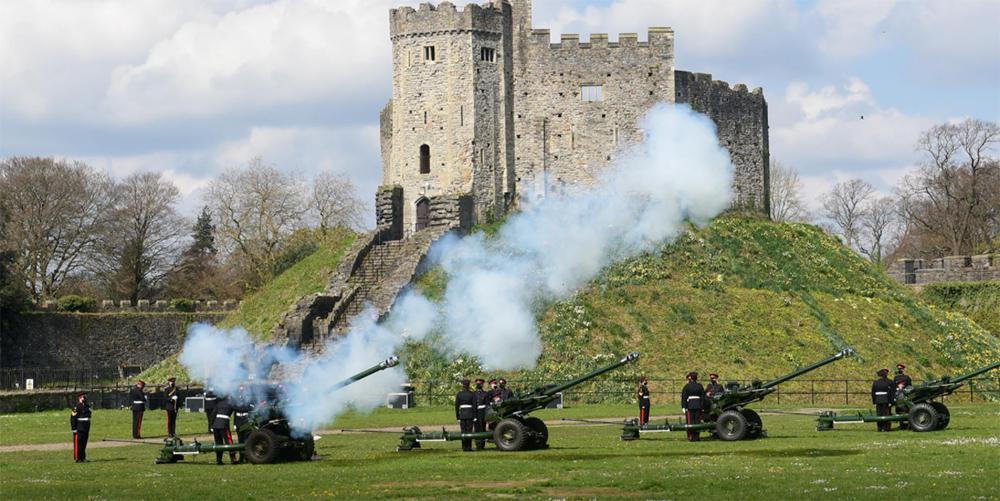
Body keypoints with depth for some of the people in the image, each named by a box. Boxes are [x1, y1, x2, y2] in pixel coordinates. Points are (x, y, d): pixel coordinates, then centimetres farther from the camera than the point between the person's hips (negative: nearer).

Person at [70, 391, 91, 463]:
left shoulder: (87, 406, 14)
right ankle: (77, 458, -2)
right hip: (79, 430, -8)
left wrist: (88, 429, 21)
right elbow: (73, 418, -15)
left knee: (84, 444, 11)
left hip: (86, 430, 8)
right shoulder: (77, 407, -12)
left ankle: (83, 457, 17)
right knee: (78, 443, -5)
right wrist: (74, 429, -18)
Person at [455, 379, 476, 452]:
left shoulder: (459, 394, 1)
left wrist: (457, 416, 7)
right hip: (470, 413, -1)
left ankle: (464, 447, 5)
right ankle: (469, 447, -1)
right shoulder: (472, 394, -2)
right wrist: (474, 416, 0)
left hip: (462, 413, 1)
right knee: (469, 430, 1)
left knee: (463, 430, 5)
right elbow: (474, 405, -4)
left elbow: (456, 406, 1)